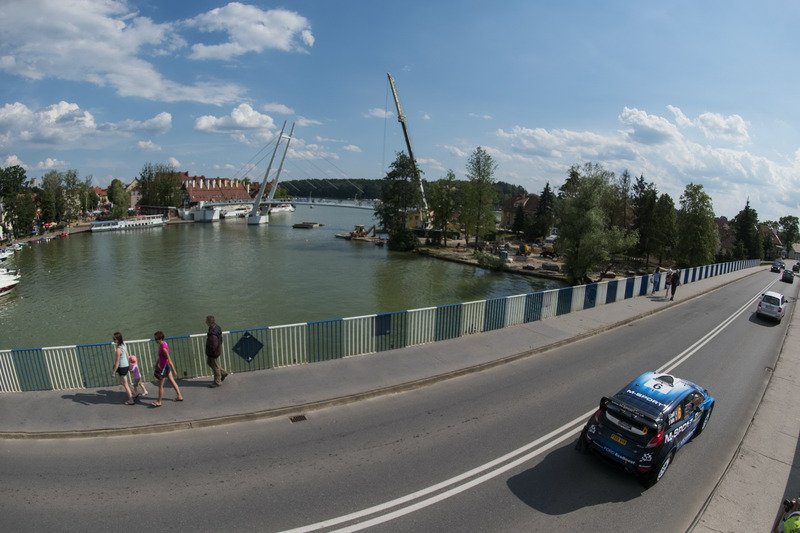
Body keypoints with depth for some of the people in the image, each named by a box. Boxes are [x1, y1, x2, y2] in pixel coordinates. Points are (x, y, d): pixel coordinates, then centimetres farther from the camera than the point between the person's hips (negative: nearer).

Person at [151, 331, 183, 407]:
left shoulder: (164, 348, -28)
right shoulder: (161, 344, 0)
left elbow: (169, 360, -24)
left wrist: (174, 371, -20)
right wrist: (157, 364, 28)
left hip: (164, 368, -9)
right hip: (166, 367, 9)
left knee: (160, 386, 6)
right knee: (172, 381, 18)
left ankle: (159, 402, 21)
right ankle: (179, 397, 29)